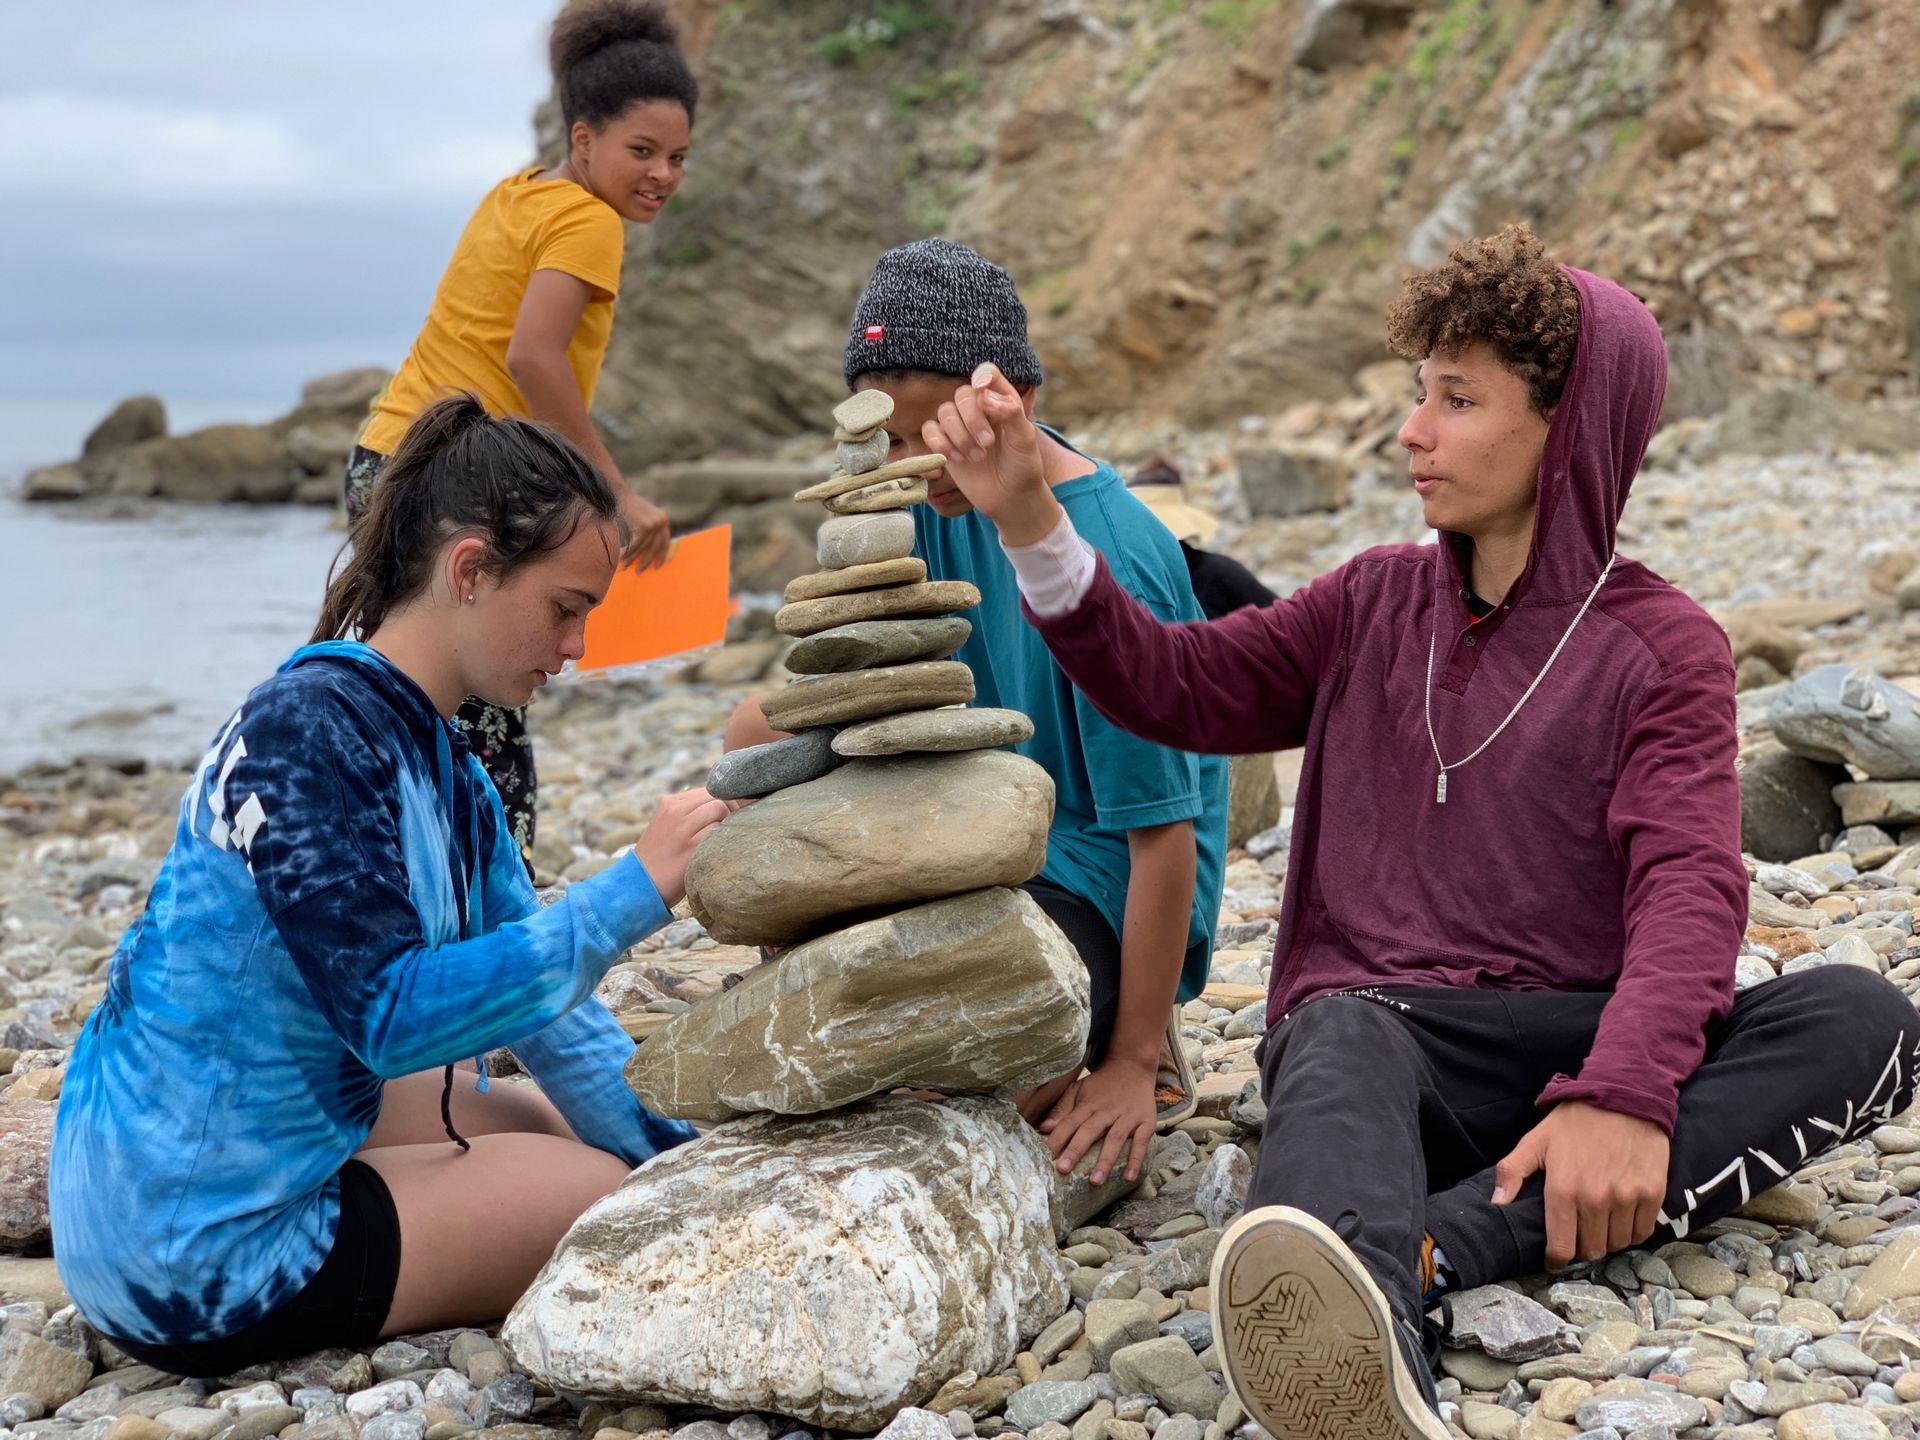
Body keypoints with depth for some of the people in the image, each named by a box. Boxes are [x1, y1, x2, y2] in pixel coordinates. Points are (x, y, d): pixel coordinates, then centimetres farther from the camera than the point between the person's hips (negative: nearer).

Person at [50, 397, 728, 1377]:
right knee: (621, 1201, 0)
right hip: (197, 1256, -10)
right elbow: (393, 1013, -28)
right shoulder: (310, 733, -22)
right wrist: (634, 891, -27)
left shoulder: (440, 764, 7)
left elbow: (534, 984, 11)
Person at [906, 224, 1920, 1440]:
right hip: (1385, 1014, 1)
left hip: (1570, 1039, 0)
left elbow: (1690, 890, -14)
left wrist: (1624, 1093, -33)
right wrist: (1030, 520, -2)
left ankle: (1438, 1243, -42)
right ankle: (1358, 1332, -69)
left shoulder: (1664, 648, 1)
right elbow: (1175, 686, 12)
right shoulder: (1378, 603, 15)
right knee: (1342, 1042, -36)